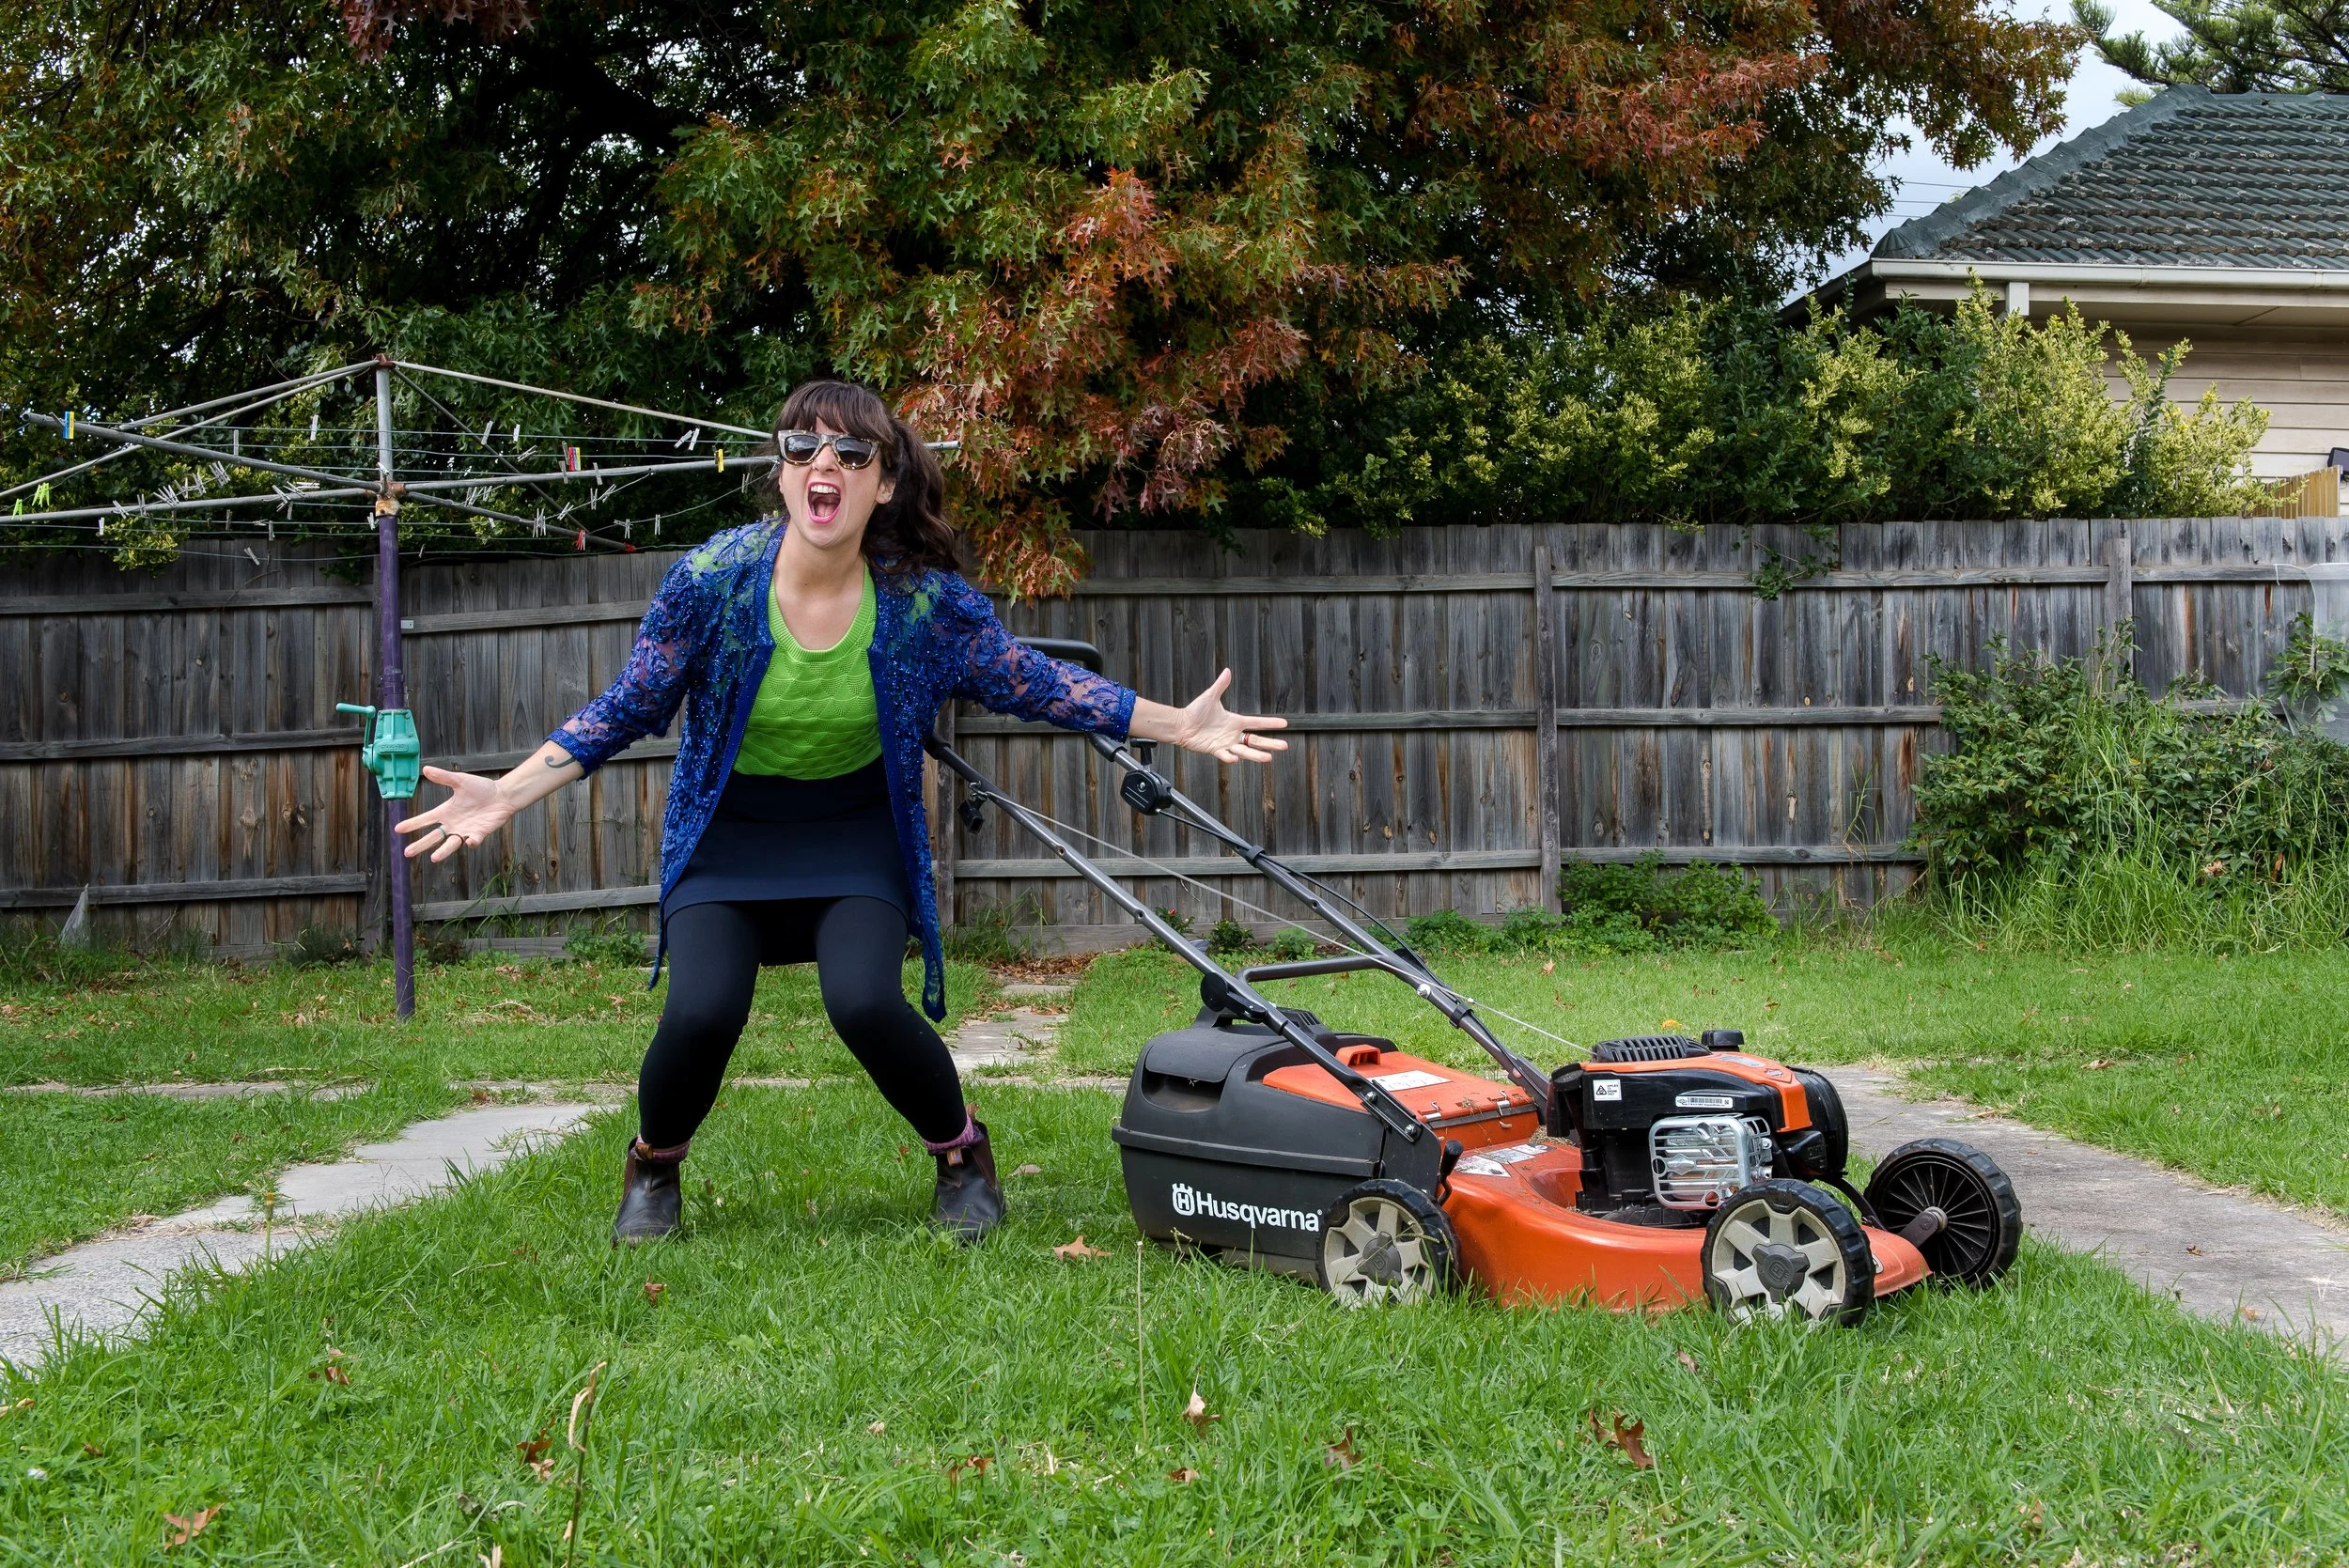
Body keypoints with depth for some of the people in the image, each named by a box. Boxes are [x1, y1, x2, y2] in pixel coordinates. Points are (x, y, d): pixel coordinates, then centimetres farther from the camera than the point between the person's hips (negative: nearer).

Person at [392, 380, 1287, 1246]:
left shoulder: (926, 601, -16)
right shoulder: (710, 580, -17)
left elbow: (1036, 685, -3)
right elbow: (628, 709, -7)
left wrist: (1180, 726, -8)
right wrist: (507, 794, -15)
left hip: (855, 833, 0)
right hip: (728, 832, 0)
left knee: (866, 1004, -23)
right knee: (700, 1014, -21)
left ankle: (961, 1151, 8)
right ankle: (652, 1167, 13)